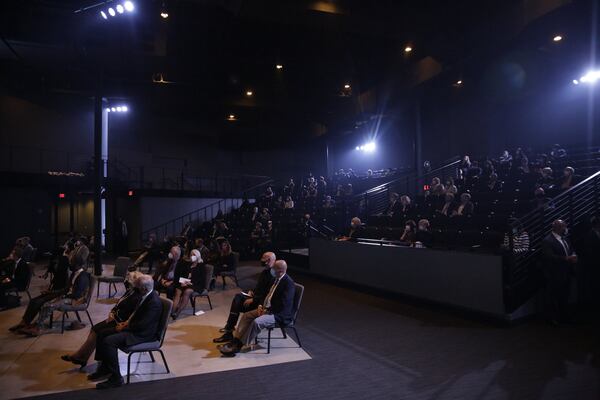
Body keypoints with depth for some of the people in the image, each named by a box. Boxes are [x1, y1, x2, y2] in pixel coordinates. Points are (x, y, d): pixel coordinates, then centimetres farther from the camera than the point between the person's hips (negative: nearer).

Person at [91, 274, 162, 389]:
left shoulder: (154, 302, -26)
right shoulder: (147, 295, 3)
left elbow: (141, 325, -25)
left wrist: (124, 328, -13)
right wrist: (127, 322, 2)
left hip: (143, 334, -10)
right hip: (135, 327, 10)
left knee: (108, 341, -22)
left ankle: (116, 377, -10)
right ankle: (105, 368, 18)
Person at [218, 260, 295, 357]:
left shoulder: (289, 283, -21)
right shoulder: (276, 279, 9)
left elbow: (283, 305, -25)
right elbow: (268, 295, 20)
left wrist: (267, 311, -17)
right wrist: (261, 305, 2)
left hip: (280, 314, -10)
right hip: (267, 308, 10)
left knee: (257, 322, -27)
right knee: (246, 316, -2)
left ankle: (238, 346, -16)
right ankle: (235, 341, -6)